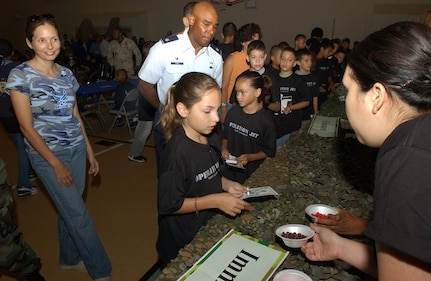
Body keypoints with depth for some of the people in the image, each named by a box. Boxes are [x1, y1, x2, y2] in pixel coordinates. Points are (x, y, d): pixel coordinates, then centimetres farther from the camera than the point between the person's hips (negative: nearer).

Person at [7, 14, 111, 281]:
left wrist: (90, 151, 10)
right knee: (78, 214, -1)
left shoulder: (66, 73, 5)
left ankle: (69, 258, 38)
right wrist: (55, 163, -13)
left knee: (69, 208, 16)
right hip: (47, 153, -5)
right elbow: (27, 127, -12)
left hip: (76, 148, 5)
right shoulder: (20, 75, -11)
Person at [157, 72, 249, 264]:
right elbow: (168, 205, -24)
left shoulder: (211, 137, -4)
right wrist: (215, 200, -25)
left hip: (210, 225, 7)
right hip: (184, 241, -7)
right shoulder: (177, 151, -29)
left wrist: (226, 184, -6)